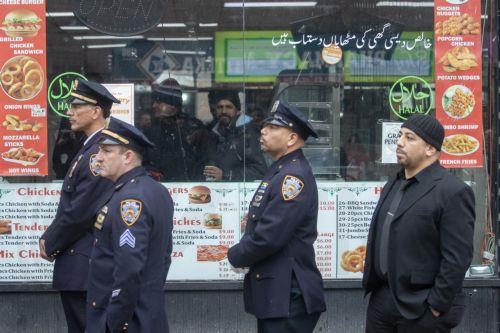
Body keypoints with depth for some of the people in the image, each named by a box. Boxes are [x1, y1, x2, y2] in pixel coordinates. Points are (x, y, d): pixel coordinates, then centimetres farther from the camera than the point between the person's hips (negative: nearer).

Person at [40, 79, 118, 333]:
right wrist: (49, 236, 8)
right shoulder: (90, 149, 15)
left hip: (83, 269, -10)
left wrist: (51, 245, -9)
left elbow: (81, 211, -21)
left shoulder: (98, 153, -18)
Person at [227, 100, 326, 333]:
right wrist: (242, 255, 1)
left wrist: (235, 256, -7)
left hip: (288, 299, -10)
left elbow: (269, 236, -23)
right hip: (273, 296, 10)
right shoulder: (280, 172, 15)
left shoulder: (294, 176, -17)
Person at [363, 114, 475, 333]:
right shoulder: (393, 186, 14)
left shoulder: (453, 192, -13)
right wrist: (373, 286, 14)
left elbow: (457, 258, -16)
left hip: (422, 309, -7)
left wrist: (436, 307, -17)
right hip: (381, 299, 7)